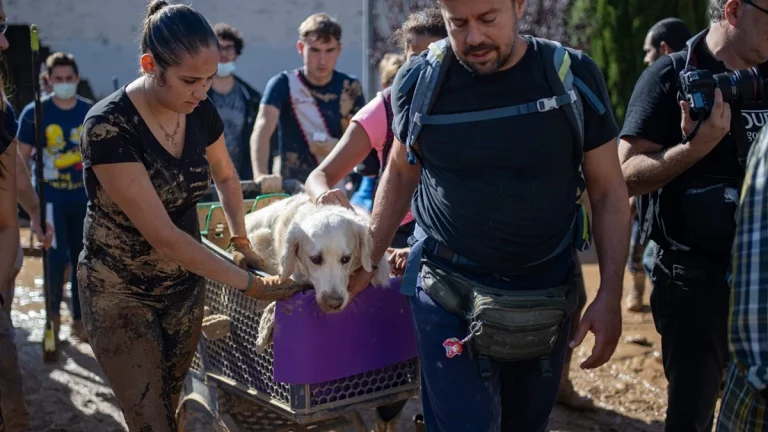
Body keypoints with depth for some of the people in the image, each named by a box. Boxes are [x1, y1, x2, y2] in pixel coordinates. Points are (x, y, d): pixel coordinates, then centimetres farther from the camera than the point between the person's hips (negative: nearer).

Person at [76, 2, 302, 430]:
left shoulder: (201, 111, -7)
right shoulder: (109, 126, -25)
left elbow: (226, 176, 15)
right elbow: (162, 234, -27)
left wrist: (241, 241, 6)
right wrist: (249, 282, -23)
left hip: (186, 284, 5)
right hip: (121, 293, -5)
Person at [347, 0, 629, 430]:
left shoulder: (575, 77, -9)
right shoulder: (419, 80, -7)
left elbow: (609, 192, -2)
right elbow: (401, 174, 8)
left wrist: (611, 296, -7)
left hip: (547, 294, 2)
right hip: (446, 292, -1)